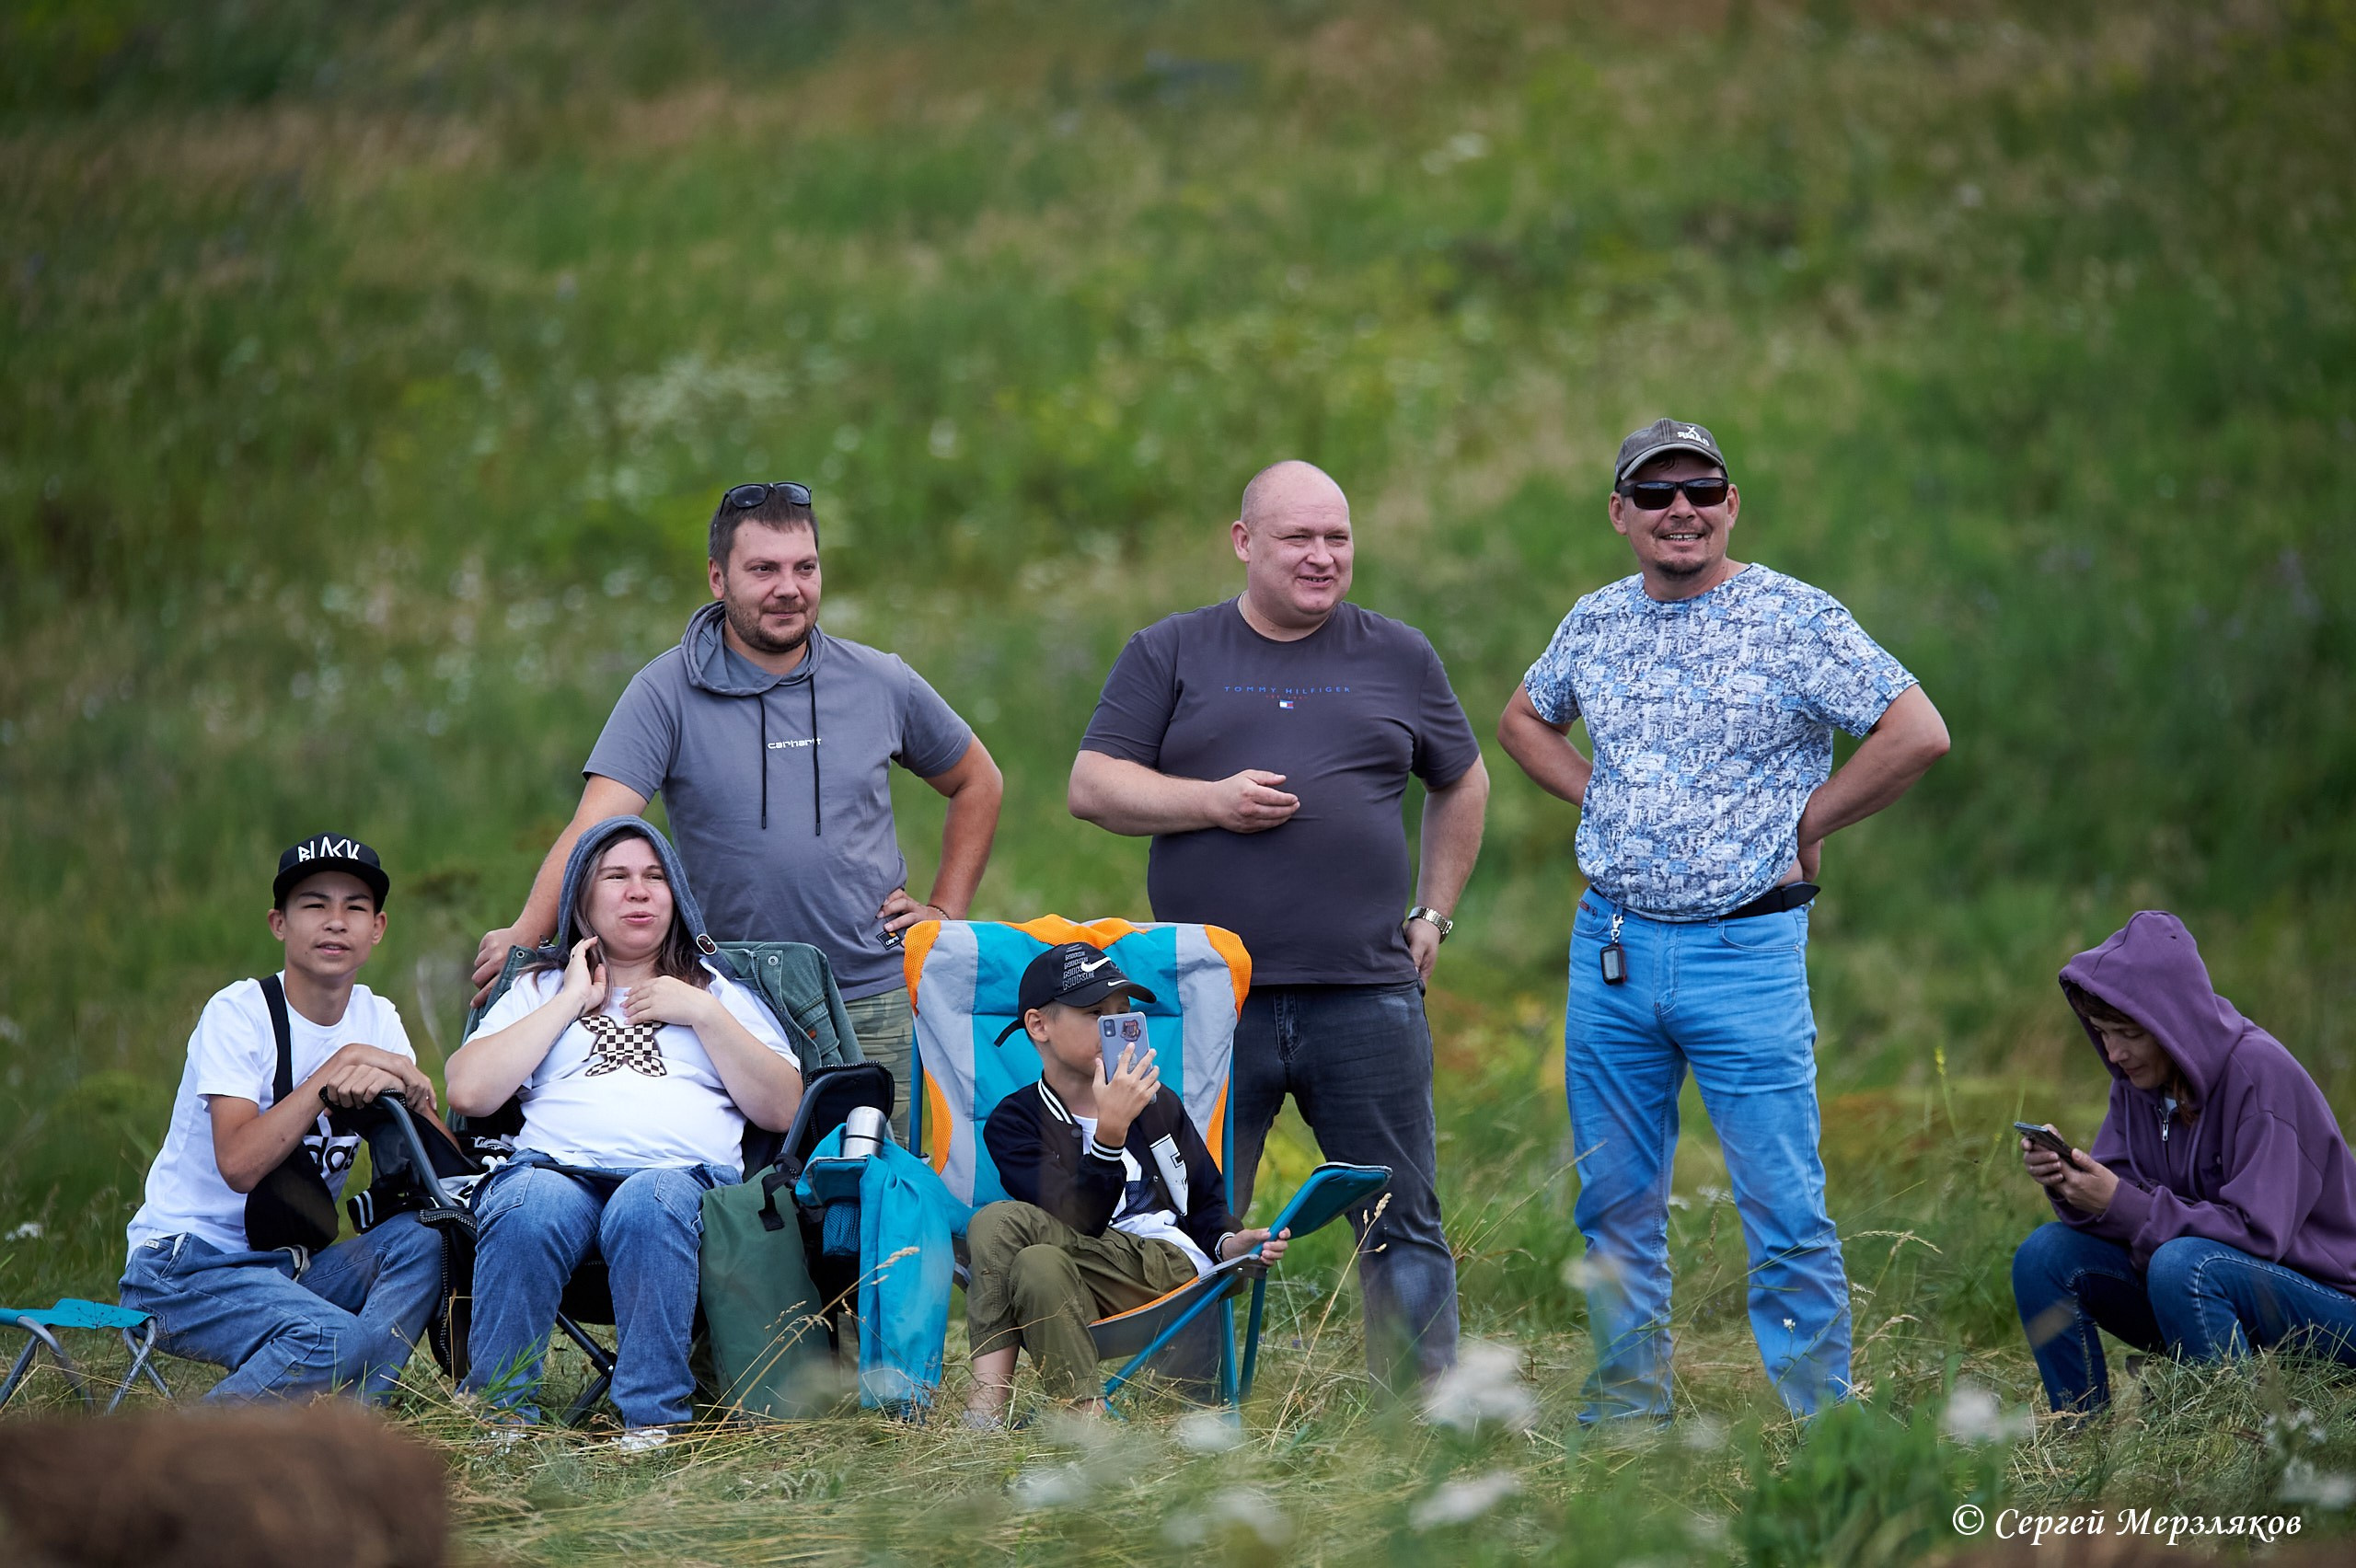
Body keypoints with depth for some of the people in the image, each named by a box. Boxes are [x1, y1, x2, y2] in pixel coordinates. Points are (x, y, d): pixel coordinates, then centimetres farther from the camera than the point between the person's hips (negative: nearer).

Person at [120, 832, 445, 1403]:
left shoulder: (377, 1020, 6)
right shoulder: (238, 1013, -12)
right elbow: (239, 1164, -26)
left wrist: (399, 1089, -27)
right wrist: (330, 1076, -28)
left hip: (291, 1265, 7)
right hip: (184, 1264, -7)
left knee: (423, 1238, -21)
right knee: (334, 1340, -32)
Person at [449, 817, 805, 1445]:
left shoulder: (719, 990, 27)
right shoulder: (538, 988, 27)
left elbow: (782, 1110, 13)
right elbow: (468, 1092, 8)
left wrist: (703, 1015, 5)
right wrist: (572, 1002, 11)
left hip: (684, 1174, -1)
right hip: (557, 1168, 1)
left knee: (648, 1204, -38)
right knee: (528, 1208, -37)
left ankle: (652, 1418, -40)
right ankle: (498, 1411, -32)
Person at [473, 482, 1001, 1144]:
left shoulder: (881, 684, 6)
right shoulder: (668, 692, -3)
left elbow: (977, 782, 22)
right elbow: (597, 826, -14)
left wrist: (946, 910, 12)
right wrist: (527, 934, -28)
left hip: (872, 1005, 2)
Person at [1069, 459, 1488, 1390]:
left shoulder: (1398, 658, 14)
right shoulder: (1170, 654, 8)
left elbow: (1462, 785, 26)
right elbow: (1092, 786, 3)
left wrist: (1433, 911, 16)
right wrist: (1211, 801, -11)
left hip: (1367, 995, 1)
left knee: (1404, 1227, 2)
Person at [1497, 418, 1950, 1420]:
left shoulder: (1794, 619, -6)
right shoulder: (1595, 622, 9)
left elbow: (1919, 733, -11)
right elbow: (1524, 719, 28)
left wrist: (1806, 824, -7)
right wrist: (1598, 801, 12)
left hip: (1745, 950, -5)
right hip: (1610, 946, 5)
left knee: (1784, 1210, -5)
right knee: (1615, 1202, 10)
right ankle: (1625, 1416, 21)